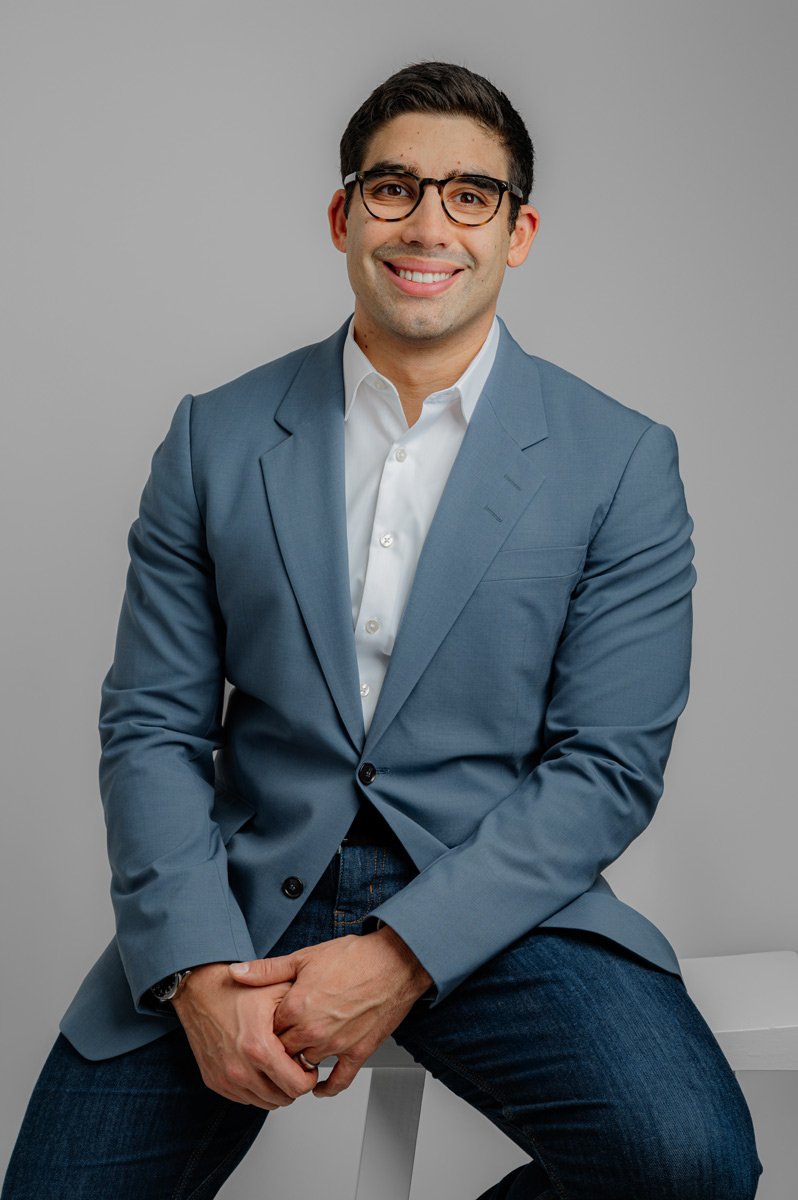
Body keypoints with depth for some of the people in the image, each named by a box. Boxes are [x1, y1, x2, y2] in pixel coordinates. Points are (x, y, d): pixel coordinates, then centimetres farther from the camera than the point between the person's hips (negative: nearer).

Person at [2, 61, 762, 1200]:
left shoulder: (623, 461, 0)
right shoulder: (216, 435, 5)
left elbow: (610, 764, -4)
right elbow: (152, 726, 4)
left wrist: (403, 957, -15)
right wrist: (198, 968, -12)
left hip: (493, 899, 0)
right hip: (245, 896, 1)